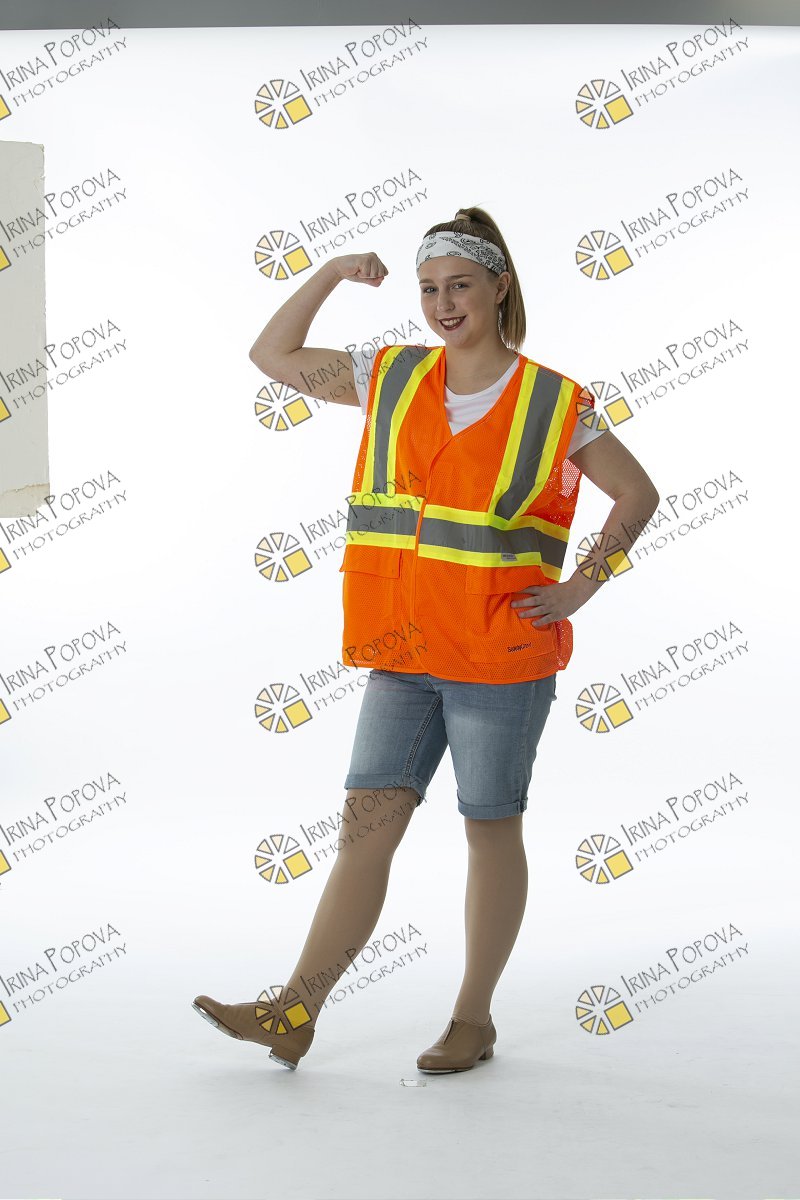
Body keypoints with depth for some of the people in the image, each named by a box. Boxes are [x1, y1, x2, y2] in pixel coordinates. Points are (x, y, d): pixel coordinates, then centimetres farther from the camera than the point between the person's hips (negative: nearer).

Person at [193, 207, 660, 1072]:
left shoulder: (554, 405, -3)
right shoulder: (392, 380, 8)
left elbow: (638, 494, 5)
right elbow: (272, 355, 14)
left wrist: (578, 588, -2)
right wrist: (330, 274, 3)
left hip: (502, 656, -4)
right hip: (403, 654, 4)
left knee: (491, 831, 6)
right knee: (367, 822, 0)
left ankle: (473, 1019, 17)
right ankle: (294, 1013, -1)